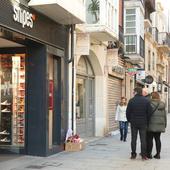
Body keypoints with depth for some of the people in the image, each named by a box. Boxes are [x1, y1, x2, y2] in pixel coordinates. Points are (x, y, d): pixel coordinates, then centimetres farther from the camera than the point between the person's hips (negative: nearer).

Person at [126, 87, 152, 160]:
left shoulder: (131, 100, -5)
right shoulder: (146, 101, -2)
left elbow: (128, 112, -4)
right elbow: (149, 112, -2)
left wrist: (129, 120, 10)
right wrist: (147, 121, 9)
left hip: (133, 123, 0)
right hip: (143, 123, 0)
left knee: (133, 139, 7)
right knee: (143, 139, 3)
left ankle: (133, 154, 10)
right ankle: (143, 155, 2)